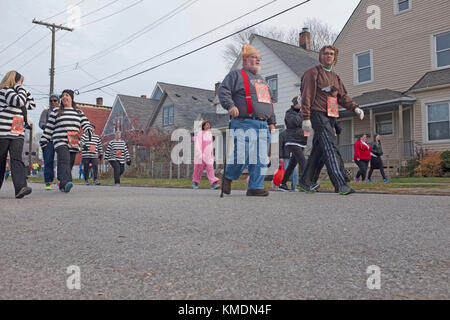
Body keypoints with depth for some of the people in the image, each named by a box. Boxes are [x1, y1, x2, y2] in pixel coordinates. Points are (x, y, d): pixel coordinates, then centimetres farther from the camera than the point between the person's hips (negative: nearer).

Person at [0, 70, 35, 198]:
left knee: (16, 159, -10)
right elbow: (19, 101, -19)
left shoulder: (16, 93, 23)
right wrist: (20, 88, -4)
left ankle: (20, 188, -23)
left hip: (18, 134, 6)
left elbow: (32, 105, 31)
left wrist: (25, 92, 21)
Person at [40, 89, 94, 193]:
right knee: (64, 161, -23)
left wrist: (89, 129, -12)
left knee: (69, 165, 3)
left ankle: (62, 186, 13)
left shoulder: (79, 112, 20)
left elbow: (85, 123, 11)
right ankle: (66, 182, -39)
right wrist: (43, 141, 12)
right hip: (60, 142, -3)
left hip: (73, 144, 3)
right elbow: (49, 128, 14)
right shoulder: (55, 112, 14)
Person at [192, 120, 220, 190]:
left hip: (208, 155, 4)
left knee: (210, 168, -9)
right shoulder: (200, 133, -6)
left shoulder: (210, 134, 12)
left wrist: (212, 155, 22)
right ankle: (195, 182, 25)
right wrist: (199, 154, -22)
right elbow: (197, 144, -12)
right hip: (201, 155, -4)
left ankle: (214, 184, -18)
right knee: (199, 169, 6)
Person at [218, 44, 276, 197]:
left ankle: (255, 187, 6)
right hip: (244, 123, -7)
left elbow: (269, 103, 30)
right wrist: (230, 105, -22)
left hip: (263, 125, 7)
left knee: (261, 158, 1)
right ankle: (228, 177, 10)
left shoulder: (262, 80, 29)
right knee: (243, 154, -13)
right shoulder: (237, 75, 7)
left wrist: (271, 122, 21)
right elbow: (223, 90, -6)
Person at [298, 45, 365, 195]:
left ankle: (305, 182, 17)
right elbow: (306, 96, -8)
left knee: (318, 150, 9)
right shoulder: (313, 72, 0)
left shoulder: (335, 77, 24)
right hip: (318, 114, -8)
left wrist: (355, 107, 0)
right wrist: (306, 118, -17)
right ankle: (341, 184, -25)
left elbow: (342, 96, 18)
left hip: (330, 117, 8)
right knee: (331, 147, -19)